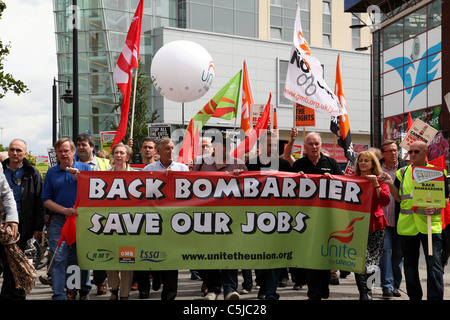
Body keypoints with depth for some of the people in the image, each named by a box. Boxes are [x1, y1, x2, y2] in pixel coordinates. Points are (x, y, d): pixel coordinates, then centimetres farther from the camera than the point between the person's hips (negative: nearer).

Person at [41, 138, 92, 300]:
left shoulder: (85, 168, 8)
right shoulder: (51, 172, 11)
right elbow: (46, 200, 7)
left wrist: (78, 175, -13)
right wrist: (65, 210, -8)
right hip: (59, 221, 0)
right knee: (58, 259, -6)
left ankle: (84, 290, 20)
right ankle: (59, 295, -3)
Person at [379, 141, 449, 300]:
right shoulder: (402, 172, 10)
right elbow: (398, 198, 12)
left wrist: (435, 208, -17)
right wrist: (390, 183, -4)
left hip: (431, 225, -3)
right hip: (407, 225, 3)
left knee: (434, 263, -7)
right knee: (410, 263, 12)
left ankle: (435, 297, 1)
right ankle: (414, 296, 26)